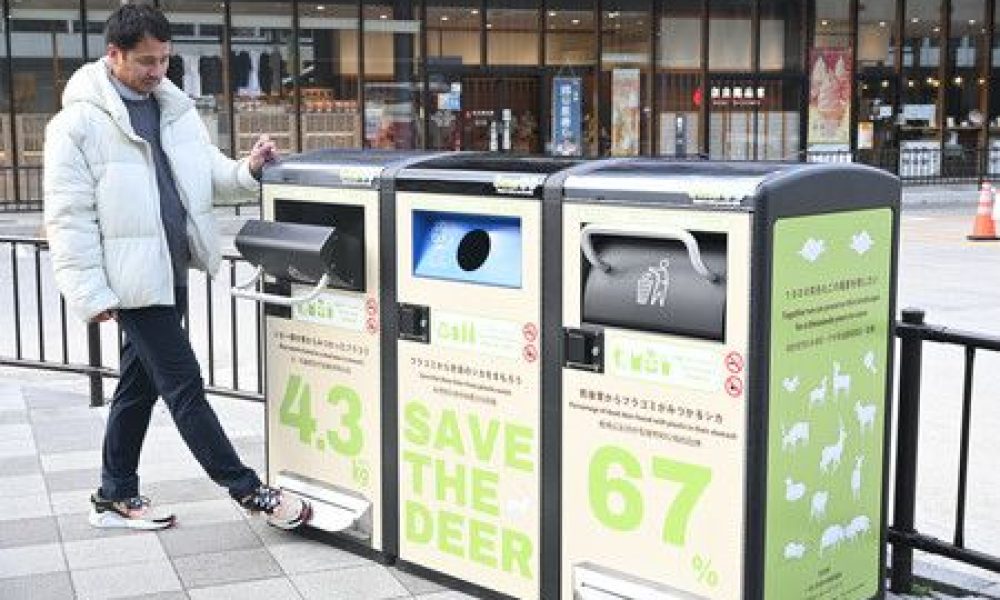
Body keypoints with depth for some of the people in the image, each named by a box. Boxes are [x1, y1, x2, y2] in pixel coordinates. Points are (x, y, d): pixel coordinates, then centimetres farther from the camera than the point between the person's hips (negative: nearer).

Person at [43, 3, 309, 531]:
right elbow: (69, 217, -12)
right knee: (184, 384, -2)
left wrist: (247, 170, -6)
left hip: (174, 268, 7)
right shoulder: (78, 123, -12)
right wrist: (91, 290, -15)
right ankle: (248, 491, 6)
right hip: (134, 276, -7)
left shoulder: (174, 108, 8)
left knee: (139, 383, 16)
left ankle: (115, 497, 29)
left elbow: (208, 173, 16)